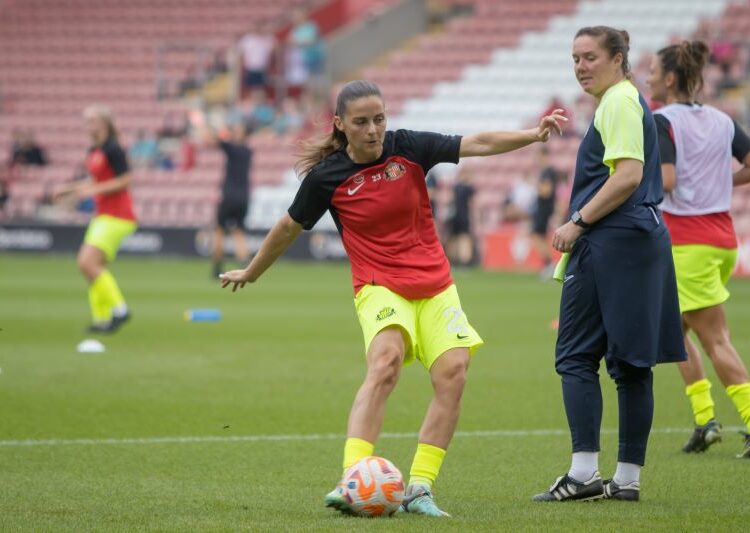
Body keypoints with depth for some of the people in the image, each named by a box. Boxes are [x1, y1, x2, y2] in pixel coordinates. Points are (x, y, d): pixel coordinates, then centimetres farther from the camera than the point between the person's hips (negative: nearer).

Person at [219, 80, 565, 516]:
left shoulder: (409, 148, -2)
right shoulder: (326, 177, -5)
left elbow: (477, 144, -8)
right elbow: (289, 229, 11)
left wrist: (533, 135, -23)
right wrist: (251, 274, 23)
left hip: (435, 285, 4)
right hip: (379, 288, -4)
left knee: (453, 372, -14)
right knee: (385, 362, -30)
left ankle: (419, 489, -9)